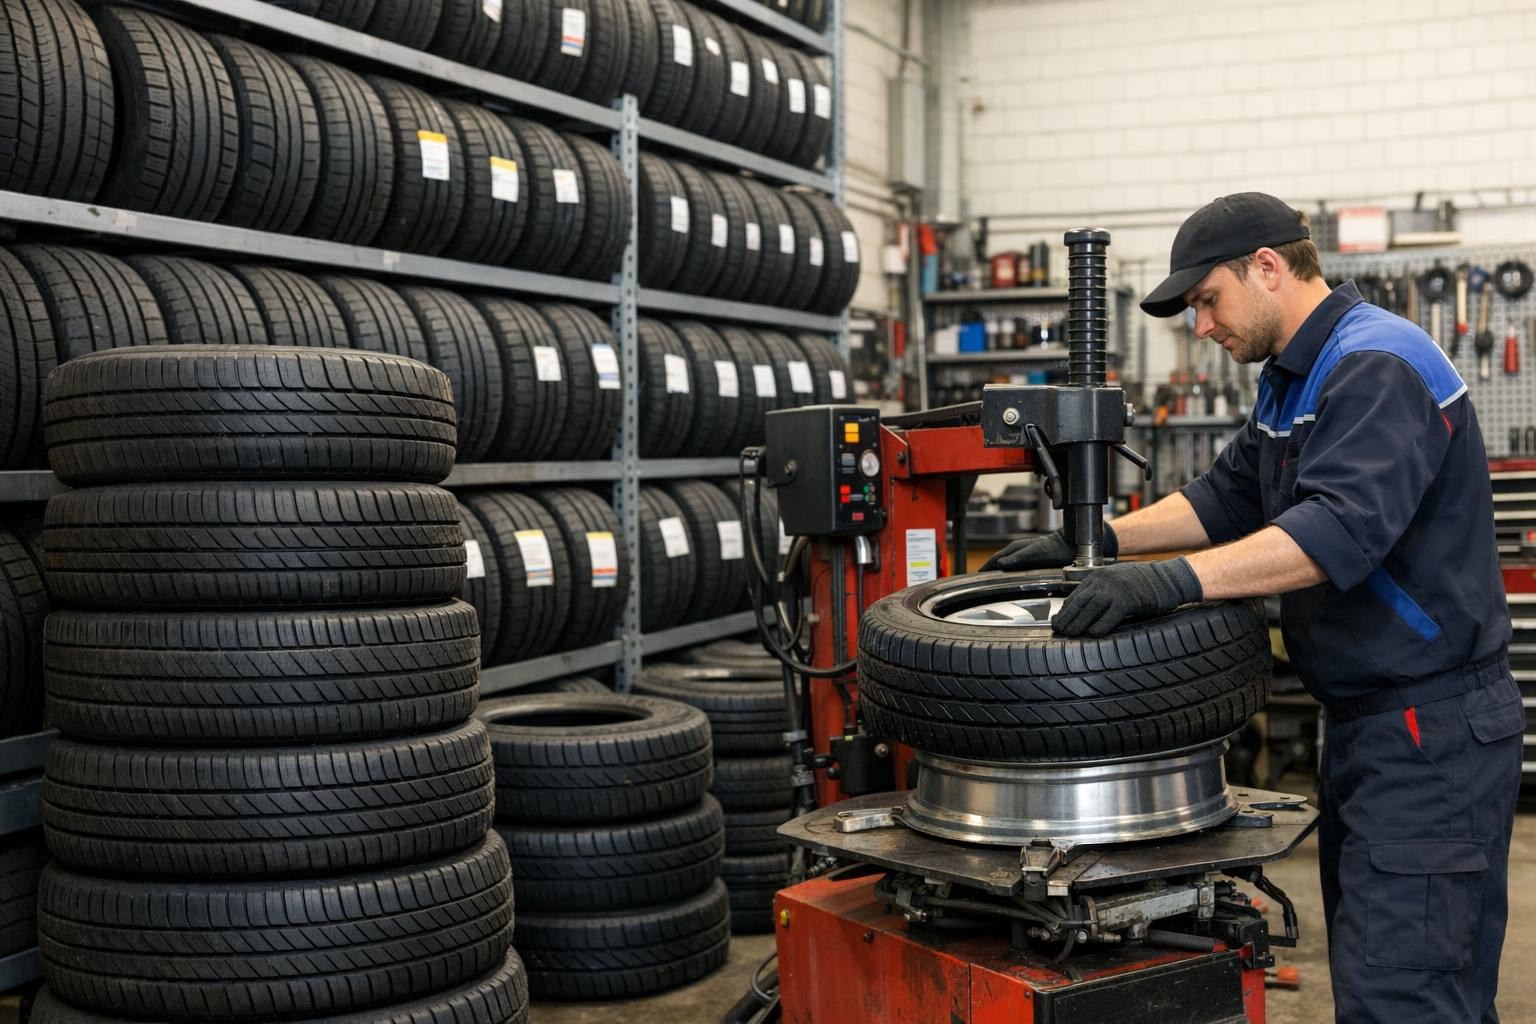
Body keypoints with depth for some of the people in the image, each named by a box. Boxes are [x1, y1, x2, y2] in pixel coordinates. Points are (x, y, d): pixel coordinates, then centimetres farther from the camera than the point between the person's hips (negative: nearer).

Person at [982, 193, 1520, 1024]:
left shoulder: (1379, 367, -18)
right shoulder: (1294, 377, 15)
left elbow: (1341, 527, -31)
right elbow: (1228, 497, 21)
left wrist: (1175, 579, -37)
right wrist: (1098, 541, 10)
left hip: (1433, 730, -10)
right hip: (1366, 722, 10)